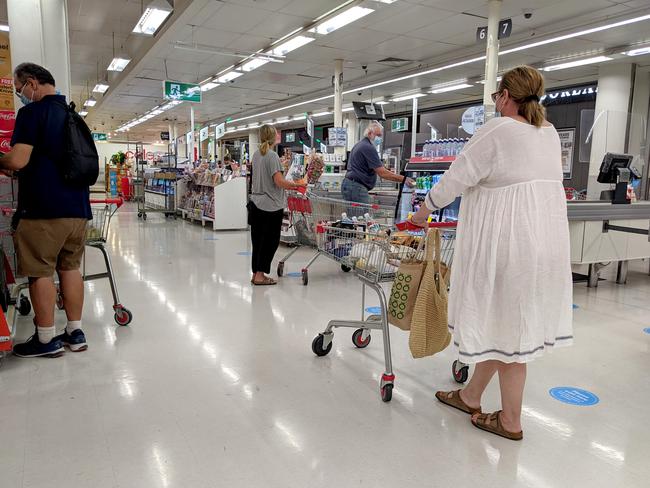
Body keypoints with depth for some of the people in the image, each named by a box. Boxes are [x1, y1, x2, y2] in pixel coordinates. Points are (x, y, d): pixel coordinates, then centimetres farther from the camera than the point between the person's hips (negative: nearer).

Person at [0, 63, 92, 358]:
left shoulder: (33, 112, -8)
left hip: (44, 208, -7)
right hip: (77, 206, 7)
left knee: (40, 272, 1)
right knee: (70, 268, 11)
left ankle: (46, 339, 9)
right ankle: (75, 333, 17)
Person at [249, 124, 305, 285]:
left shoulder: (256, 155, 10)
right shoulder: (272, 156, -14)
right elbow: (279, 182, -19)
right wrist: (298, 185, -7)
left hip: (256, 204, 8)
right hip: (271, 206, -8)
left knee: (258, 240, 13)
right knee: (270, 241, 2)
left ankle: (256, 274, 21)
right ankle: (260, 275, 6)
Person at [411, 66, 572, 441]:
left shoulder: (496, 131, -11)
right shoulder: (550, 133, 13)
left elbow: (457, 177, -9)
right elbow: (550, 178, 18)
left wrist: (426, 209, 5)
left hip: (507, 240, -8)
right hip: (547, 236, 8)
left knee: (503, 325, 4)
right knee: (505, 320, 14)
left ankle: (510, 421, 18)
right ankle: (471, 396, 31)